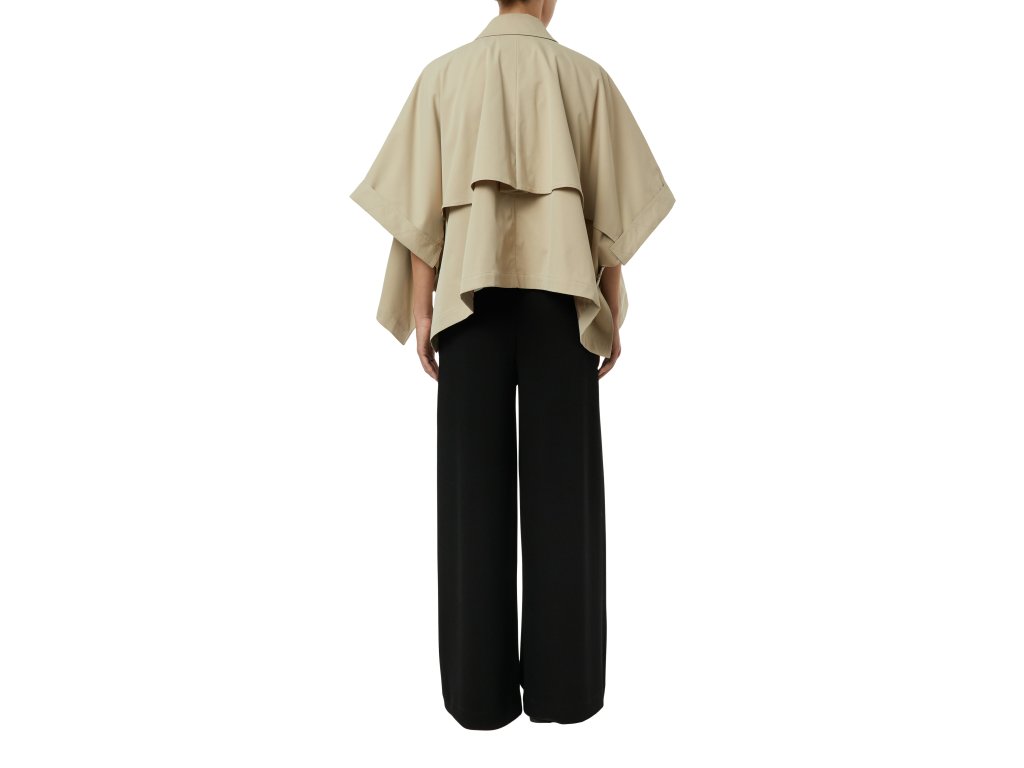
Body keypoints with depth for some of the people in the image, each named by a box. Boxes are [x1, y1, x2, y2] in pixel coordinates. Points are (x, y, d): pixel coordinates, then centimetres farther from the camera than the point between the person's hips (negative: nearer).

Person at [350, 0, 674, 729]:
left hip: (471, 294, 1)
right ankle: (563, 683, 7)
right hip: (560, 295, 0)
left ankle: (481, 688, 5)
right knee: (562, 486, 2)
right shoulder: (586, 76, 10)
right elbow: (607, 206, 4)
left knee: (476, 487, 1)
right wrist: (612, 313, 7)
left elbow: (421, 203, 2)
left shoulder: (442, 74, 10)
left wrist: (419, 311, 3)